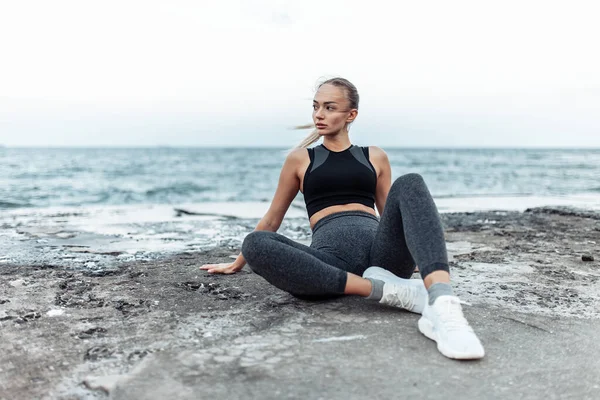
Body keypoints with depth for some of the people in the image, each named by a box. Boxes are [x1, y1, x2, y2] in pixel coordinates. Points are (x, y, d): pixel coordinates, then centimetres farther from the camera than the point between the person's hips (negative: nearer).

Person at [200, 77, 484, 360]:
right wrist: (238, 263, 33)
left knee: (410, 184, -27)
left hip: (378, 251, 1)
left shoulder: (375, 157, 23)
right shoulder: (300, 158, 20)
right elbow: (272, 218, 27)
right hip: (332, 260, -1)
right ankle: (384, 289, -36)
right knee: (255, 244, -30)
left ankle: (442, 305, -49)